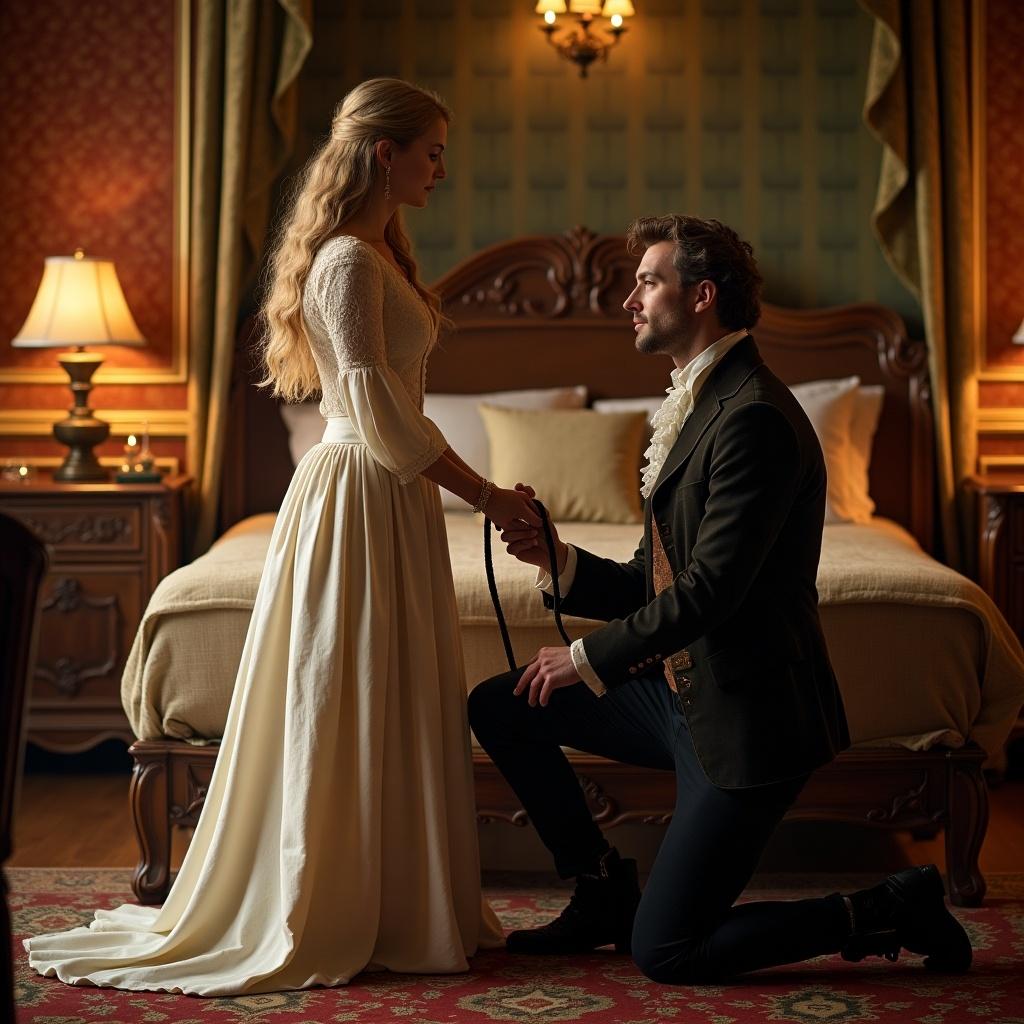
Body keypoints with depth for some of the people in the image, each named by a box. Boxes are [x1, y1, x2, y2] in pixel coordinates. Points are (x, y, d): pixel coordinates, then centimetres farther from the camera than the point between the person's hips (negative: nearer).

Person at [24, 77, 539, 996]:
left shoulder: (378, 253, 15)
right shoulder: (348, 262, -16)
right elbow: (379, 412, -22)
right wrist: (482, 493, -17)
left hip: (391, 497, 10)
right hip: (357, 500, -10)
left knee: (396, 708, 14)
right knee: (346, 711, -2)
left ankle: (389, 909, 24)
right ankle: (322, 923, 10)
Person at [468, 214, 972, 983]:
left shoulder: (754, 416, -20)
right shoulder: (694, 405, 13)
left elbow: (709, 589, -25)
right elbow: (653, 583, 14)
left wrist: (588, 658, -13)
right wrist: (558, 560, -3)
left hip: (746, 714, -10)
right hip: (677, 690, 10)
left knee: (663, 953, -8)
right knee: (496, 707, 8)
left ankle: (889, 912, 4)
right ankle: (603, 890, 19)